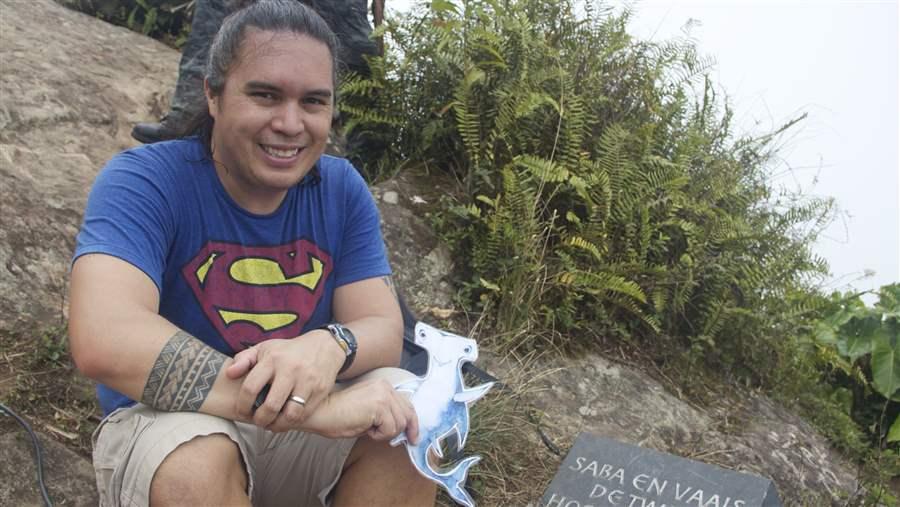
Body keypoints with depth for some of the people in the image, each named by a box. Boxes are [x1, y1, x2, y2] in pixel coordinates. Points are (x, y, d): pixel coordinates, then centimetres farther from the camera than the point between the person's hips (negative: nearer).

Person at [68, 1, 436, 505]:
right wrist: (312, 406, -40)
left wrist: (329, 346, -36)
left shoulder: (343, 189, -5)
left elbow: (383, 329, -9)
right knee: (196, 464, -36)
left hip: (296, 430, 3)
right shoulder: (144, 181, -19)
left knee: (413, 417, -23)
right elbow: (103, 339, -35)